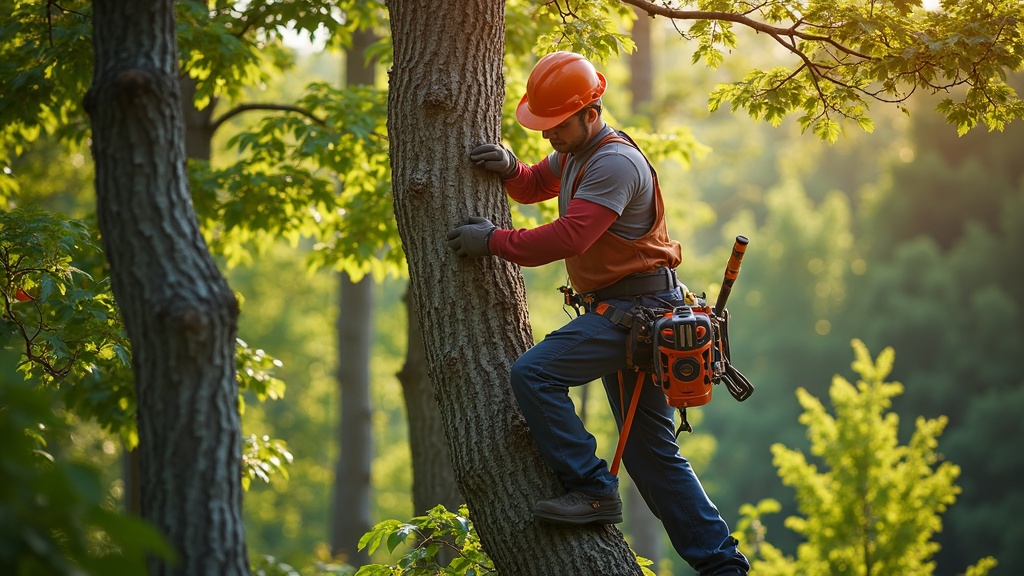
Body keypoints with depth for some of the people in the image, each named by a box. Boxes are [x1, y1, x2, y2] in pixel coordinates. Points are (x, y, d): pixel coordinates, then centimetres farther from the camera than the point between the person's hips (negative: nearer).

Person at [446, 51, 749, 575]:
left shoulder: (614, 163, -18)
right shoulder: (576, 154, 14)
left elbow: (567, 237, -26)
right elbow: (533, 187, 28)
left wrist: (493, 241, -17)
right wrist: (509, 168, 4)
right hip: (621, 314, 10)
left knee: (534, 373, -23)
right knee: (651, 453, 11)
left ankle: (591, 490, -17)